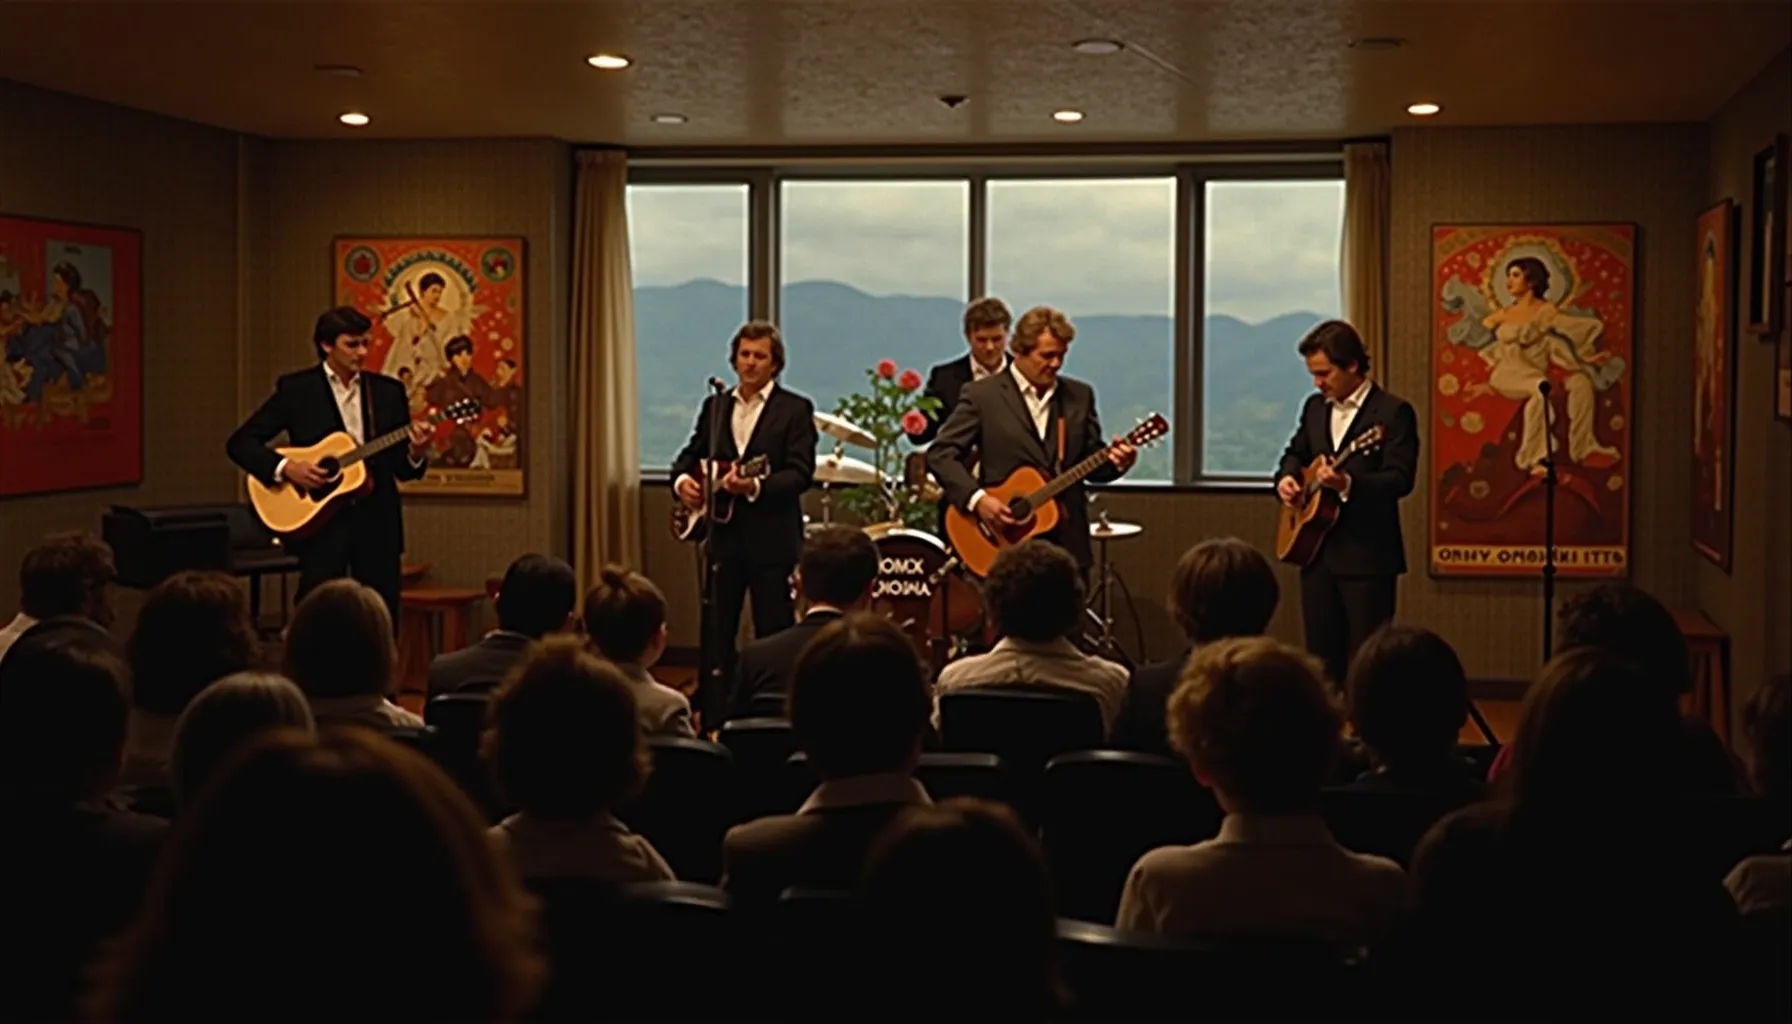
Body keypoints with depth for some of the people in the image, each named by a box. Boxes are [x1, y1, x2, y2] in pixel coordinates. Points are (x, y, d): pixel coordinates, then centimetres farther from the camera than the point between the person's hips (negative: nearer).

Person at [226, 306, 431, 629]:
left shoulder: (388, 391, 8)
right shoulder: (296, 388, 0)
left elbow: (401, 468, 8)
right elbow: (240, 442, -2)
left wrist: (416, 454, -15)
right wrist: (285, 467, -16)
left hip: (376, 518, 3)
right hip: (319, 517, -3)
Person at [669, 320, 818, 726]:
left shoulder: (795, 409, -2)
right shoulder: (714, 406, 13)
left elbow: (801, 473, -12)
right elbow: (691, 456, 19)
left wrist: (756, 486, -27)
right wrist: (683, 479, -4)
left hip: (772, 538, -5)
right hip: (724, 535, 5)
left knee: (774, 636, 1)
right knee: (715, 634, 7)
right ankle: (713, 720, 14)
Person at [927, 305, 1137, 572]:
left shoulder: (1079, 395, 11)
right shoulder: (983, 395, -2)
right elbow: (941, 453, -5)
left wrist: (1115, 461, -9)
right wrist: (976, 499, -18)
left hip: (1068, 543, 4)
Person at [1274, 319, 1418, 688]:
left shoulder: (1393, 412, -9)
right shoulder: (1315, 407, 12)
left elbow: (1400, 478, -18)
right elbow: (1296, 452, 27)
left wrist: (1348, 484, -33)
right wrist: (1286, 478, 4)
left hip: (1367, 555, -7)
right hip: (1316, 550, 7)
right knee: (1322, 656, 11)